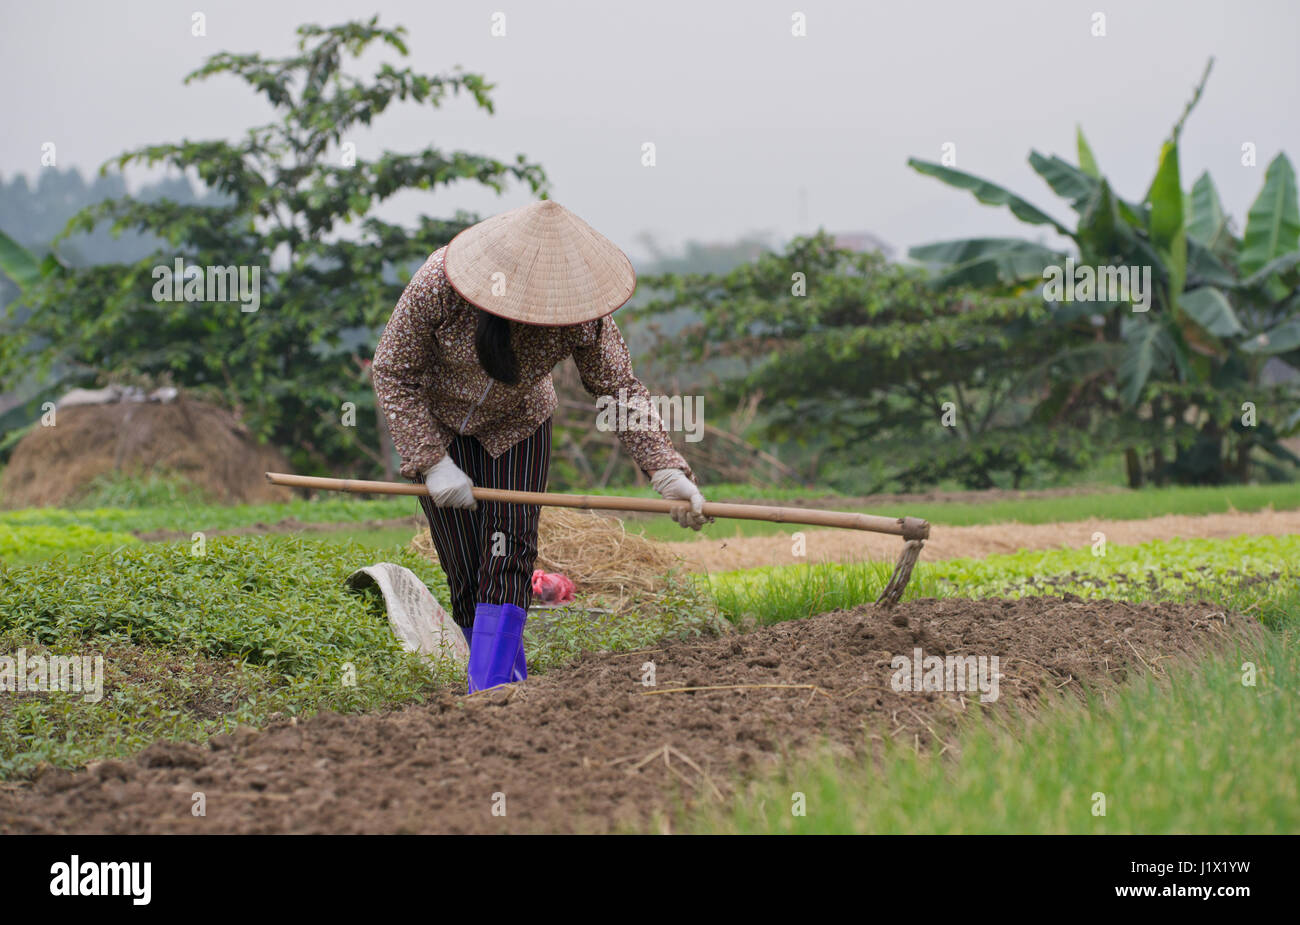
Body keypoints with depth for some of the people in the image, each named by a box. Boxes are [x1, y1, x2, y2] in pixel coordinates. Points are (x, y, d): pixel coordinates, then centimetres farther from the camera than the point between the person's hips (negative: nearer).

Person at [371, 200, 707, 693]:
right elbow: (392, 373, -21)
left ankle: (490, 696, -17)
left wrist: (667, 470, -27)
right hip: (438, 424, -1)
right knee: (466, 572, -5)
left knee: (509, 551, -15)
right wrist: (433, 462, -24)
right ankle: (513, 681, 11)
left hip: (517, 428, 1)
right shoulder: (439, 285, -33)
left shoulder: (580, 315, -27)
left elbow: (621, 389, -16)